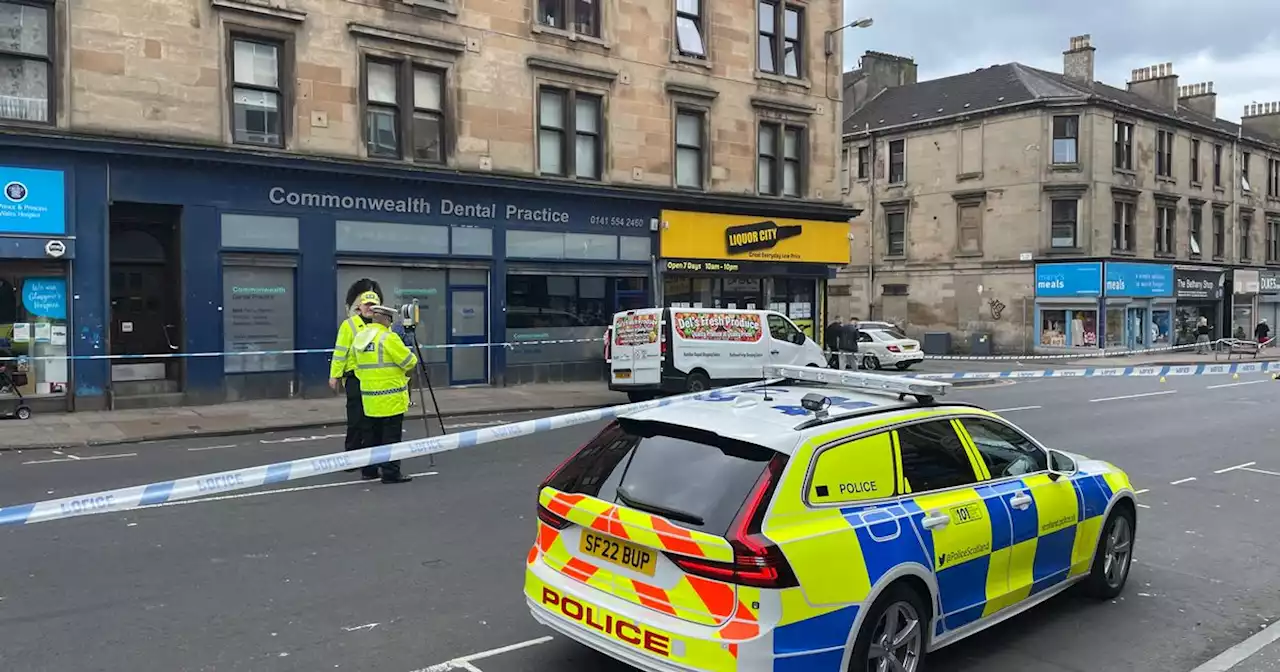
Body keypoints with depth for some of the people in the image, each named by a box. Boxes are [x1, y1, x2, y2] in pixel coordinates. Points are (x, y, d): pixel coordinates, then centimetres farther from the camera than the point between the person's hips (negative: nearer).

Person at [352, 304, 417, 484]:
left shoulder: (359, 337, 9)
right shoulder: (388, 338, -15)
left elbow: (359, 367, 16)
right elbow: (409, 362, -12)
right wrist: (407, 371, 9)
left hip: (369, 397, 8)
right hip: (391, 397, -8)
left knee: (373, 435, 17)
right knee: (391, 436, -1)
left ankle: (369, 469, 23)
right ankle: (391, 472, 0)